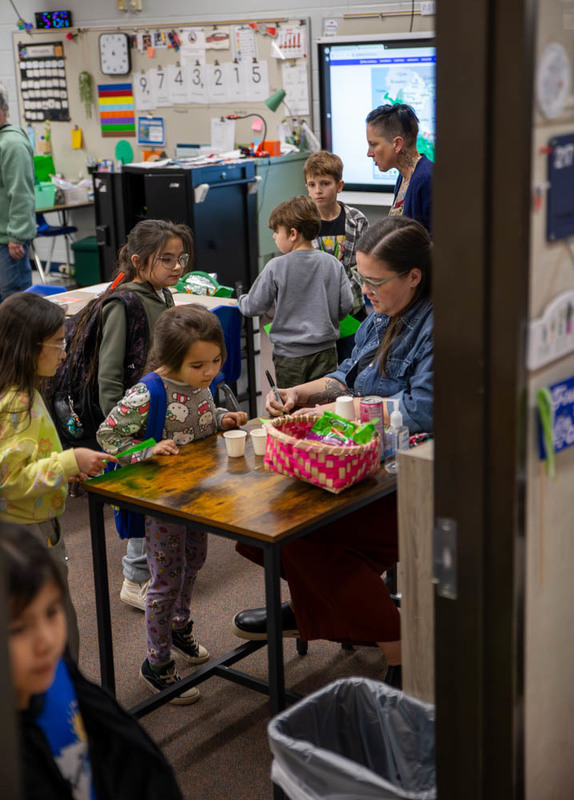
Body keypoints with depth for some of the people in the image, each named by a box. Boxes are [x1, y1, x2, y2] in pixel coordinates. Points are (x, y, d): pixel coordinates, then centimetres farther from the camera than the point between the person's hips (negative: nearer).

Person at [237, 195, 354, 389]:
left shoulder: (276, 267, -11)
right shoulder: (333, 264, -3)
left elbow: (253, 307, -4)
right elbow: (346, 305, 0)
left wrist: (240, 300, 19)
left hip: (289, 353, -2)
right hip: (325, 350, 3)